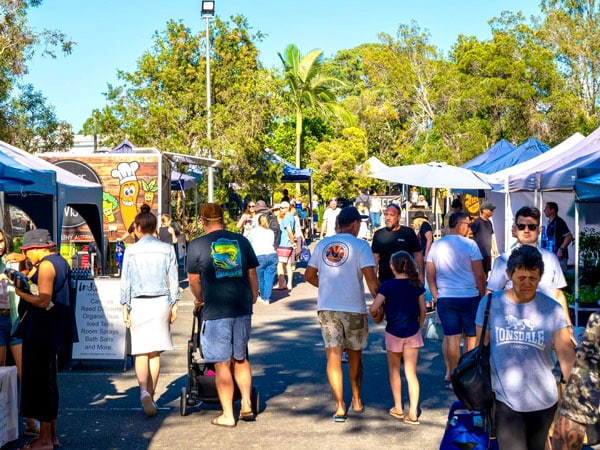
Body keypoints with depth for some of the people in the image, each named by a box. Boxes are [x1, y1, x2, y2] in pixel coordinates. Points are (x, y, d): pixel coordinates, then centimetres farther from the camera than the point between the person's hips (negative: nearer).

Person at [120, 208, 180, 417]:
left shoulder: (131, 251, -3)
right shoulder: (167, 249, 2)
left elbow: (125, 282, -2)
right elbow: (173, 280, 3)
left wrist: (125, 307, 5)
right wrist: (173, 305, 10)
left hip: (139, 302, -2)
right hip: (161, 301, 2)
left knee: (141, 352, 0)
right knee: (155, 352, 10)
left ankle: (144, 392, -20)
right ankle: (151, 394, 16)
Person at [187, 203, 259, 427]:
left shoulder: (197, 245, -2)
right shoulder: (241, 241, 7)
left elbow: (194, 280, 3)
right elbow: (252, 273, 13)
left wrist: (199, 299, 22)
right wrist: (253, 297, 28)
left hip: (216, 310, -4)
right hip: (242, 308, 4)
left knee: (222, 363, 3)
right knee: (240, 358, 19)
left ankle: (228, 415, 8)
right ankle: (246, 405, 18)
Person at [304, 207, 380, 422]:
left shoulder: (322, 245, 8)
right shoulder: (360, 245, -7)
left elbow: (309, 275, 15)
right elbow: (370, 278, -16)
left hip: (326, 307, 2)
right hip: (354, 308, -2)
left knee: (333, 356, 3)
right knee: (355, 356, 16)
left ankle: (340, 407, -2)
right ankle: (357, 400, 30)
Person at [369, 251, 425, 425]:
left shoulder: (388, 285, -11)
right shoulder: (417, 285, -1)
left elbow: (373, 309, -17)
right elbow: (422, 310, 4)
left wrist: (375, 315, 6)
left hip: (393, 333, -2)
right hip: (412, 333, 2)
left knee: (394, 371, 16)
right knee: (411, 373, 4)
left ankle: (398, 409, 23)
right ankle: (413, 412, -3)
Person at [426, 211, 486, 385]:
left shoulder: (436, 245, 4)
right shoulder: (469, 245, -9)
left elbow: (430, 275, 7)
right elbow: (479, 275, -8)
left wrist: (436, 297, 13)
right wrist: (483, 295, 3)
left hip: (444, 299, 3)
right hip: (469, 297, -3)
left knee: (451, 337, 7)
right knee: (472, 337, 10)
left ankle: (451, 374, 9)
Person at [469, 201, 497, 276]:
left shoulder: (489, 222, 13)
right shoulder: (477, 222, -11)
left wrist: (494, 250, 20)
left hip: (488, 253, 8)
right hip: (479, 253, -7)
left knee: (486, 274, 13)